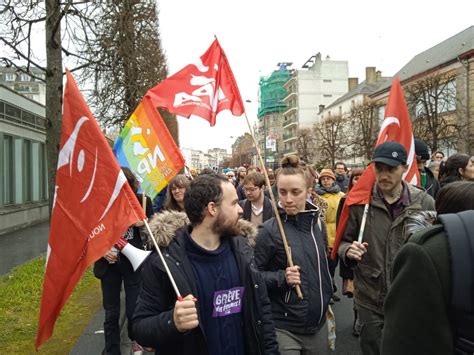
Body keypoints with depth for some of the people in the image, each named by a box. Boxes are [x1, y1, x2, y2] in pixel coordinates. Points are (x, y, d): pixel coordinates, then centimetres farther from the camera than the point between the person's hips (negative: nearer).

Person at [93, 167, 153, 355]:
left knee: (133, 309, 5)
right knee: (111, 313, 9)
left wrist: (144, 223, -13)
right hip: (109, 262, 1)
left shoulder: (143, 201, -7)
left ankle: (135, 339, 37)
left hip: (134, 261, 0)